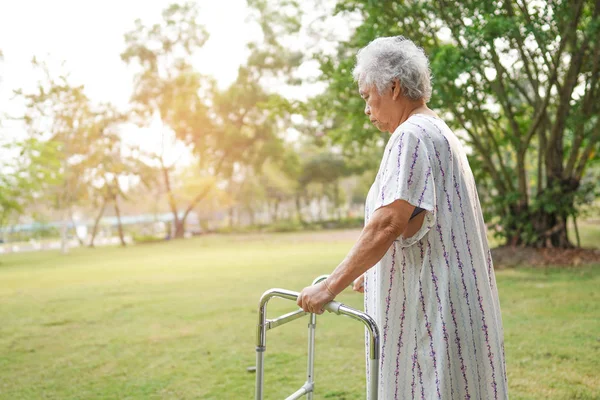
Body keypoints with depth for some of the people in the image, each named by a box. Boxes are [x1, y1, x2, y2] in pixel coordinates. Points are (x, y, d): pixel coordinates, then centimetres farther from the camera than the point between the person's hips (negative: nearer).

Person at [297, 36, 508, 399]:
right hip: (439, 302, 10)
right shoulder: (438, 132, 19)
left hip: (434, 308, -10)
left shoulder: (412, 135, -14)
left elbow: (388, 224, -24)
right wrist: (371, 274, 27)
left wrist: (330, 287, -20)